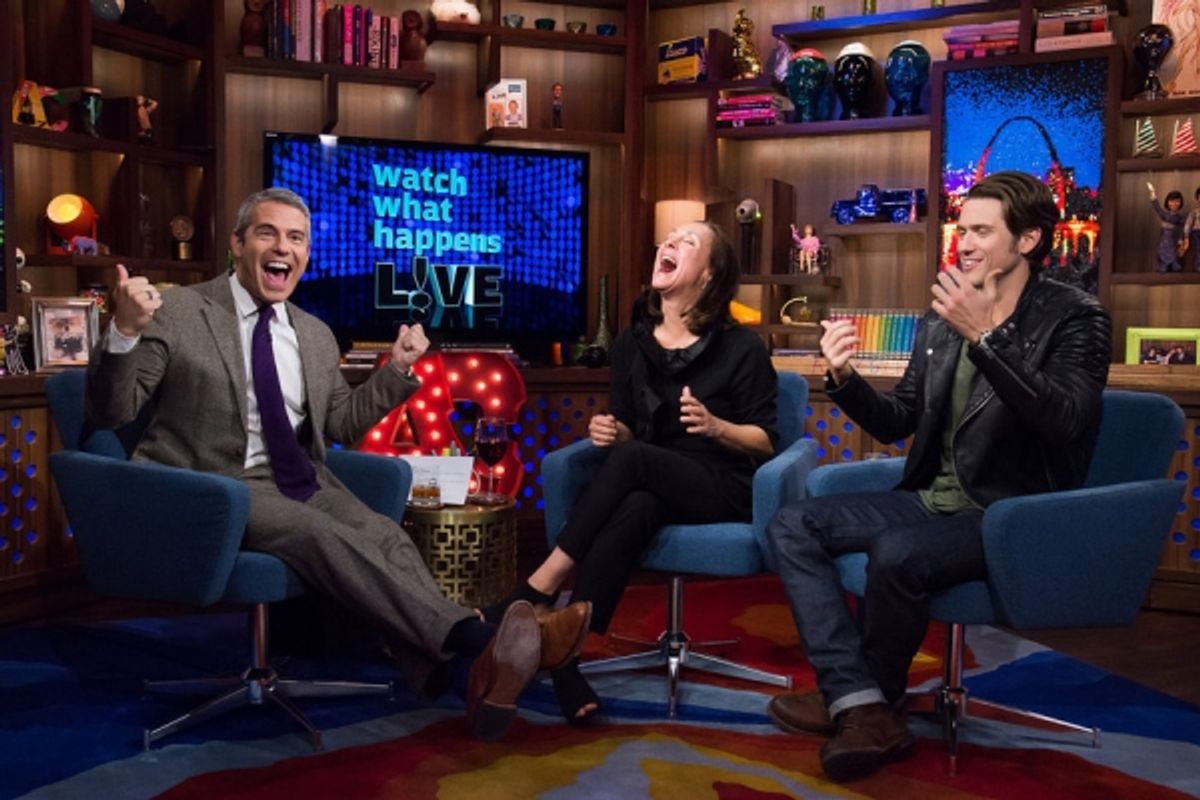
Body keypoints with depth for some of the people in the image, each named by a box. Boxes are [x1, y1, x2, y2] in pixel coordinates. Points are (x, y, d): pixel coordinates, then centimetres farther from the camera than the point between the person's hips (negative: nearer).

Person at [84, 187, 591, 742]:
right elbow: (110, 413, -4)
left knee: (384, 536, -26)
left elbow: (343, 424, 22)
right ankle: (474, 638, -46)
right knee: (319, 534, -33)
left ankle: (466, 671, -45)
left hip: (301, 481, 5)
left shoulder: (315, 336, 16)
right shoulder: (178, 313, 0)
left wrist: (396, 369, 10)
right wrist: (123, 332, -22)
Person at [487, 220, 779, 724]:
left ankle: (532, 596, -34)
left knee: (631, 459, -34)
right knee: (634, 510, -37)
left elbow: (767, 441, 0)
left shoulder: (740, 348, -2)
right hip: (651, 485, 3)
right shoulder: (632, 343, 12)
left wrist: (716, 427, -19)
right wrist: (611, 431, -6)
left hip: (722, 489, -3)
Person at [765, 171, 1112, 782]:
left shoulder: (1073, 318, -7)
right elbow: (895, 423, 12)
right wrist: (844, 379, -8)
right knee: (791, 524, -8)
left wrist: (984, 337, -31)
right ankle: (864, 708, -19)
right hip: (932, 501, 7)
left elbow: (1065, 421, -25)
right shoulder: (941, 319, 10)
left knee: (897, 553, -34)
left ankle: (860, 698, -5)